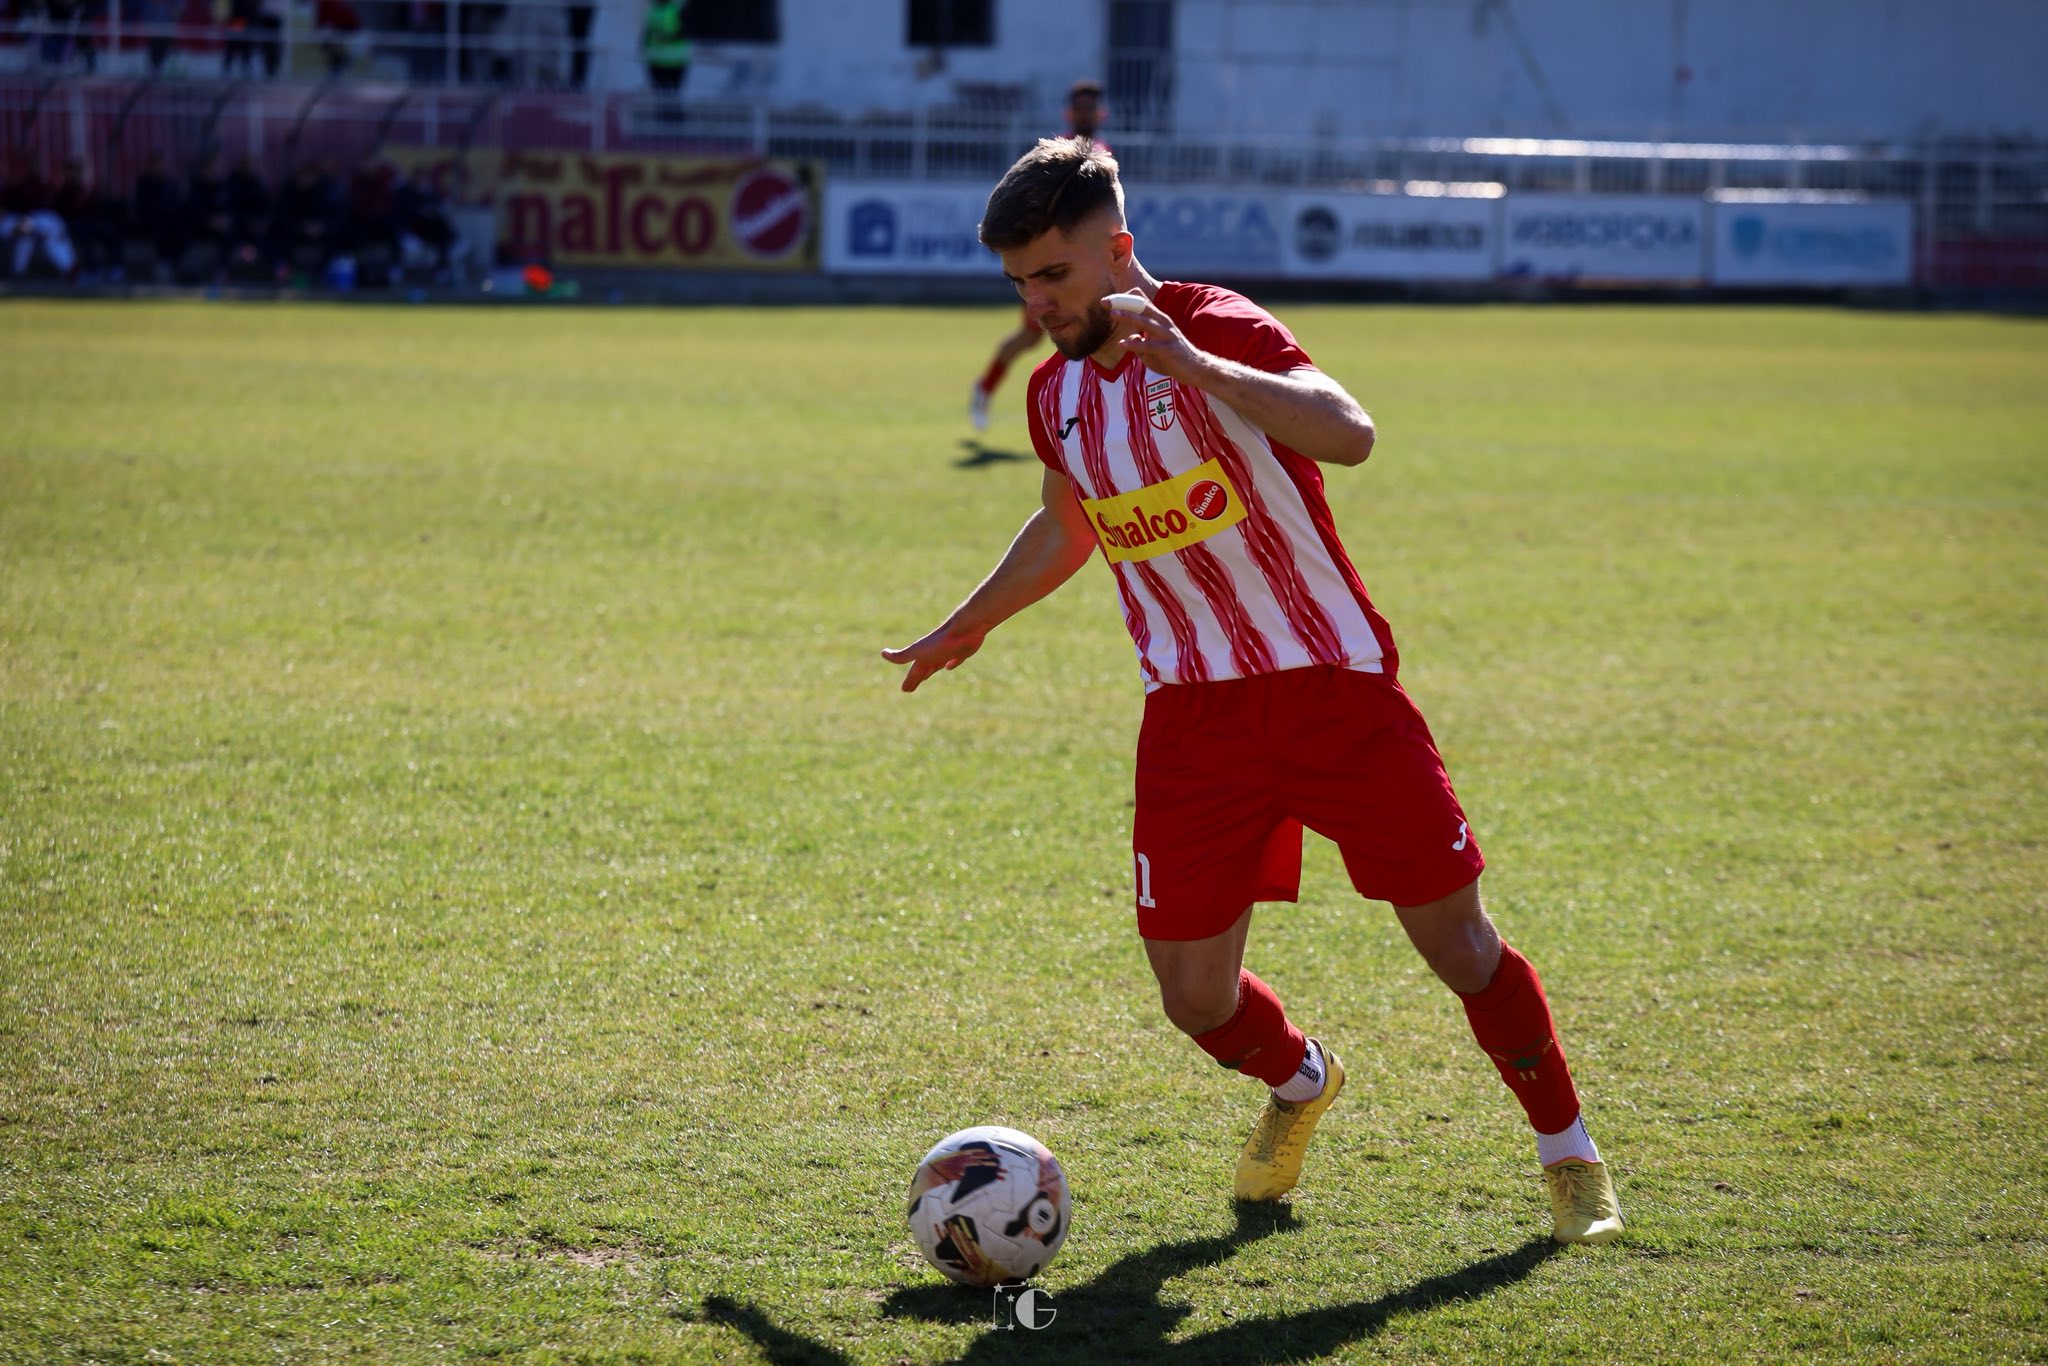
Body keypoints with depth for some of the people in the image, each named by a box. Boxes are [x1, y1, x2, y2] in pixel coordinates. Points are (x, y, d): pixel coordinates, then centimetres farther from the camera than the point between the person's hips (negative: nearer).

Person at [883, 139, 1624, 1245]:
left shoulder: (1217, 327, -12)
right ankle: (1299, 1083, 33)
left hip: (1333, 688, -5)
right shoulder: (1056, 392, 7)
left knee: (1455, 941, -1)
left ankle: (1568, 1154, 19)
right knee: (1194, 996, -1)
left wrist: (1195, 365, -39)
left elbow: (1349, 434, -31)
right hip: (1194, 716, 5)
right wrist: (969, 624, 38)